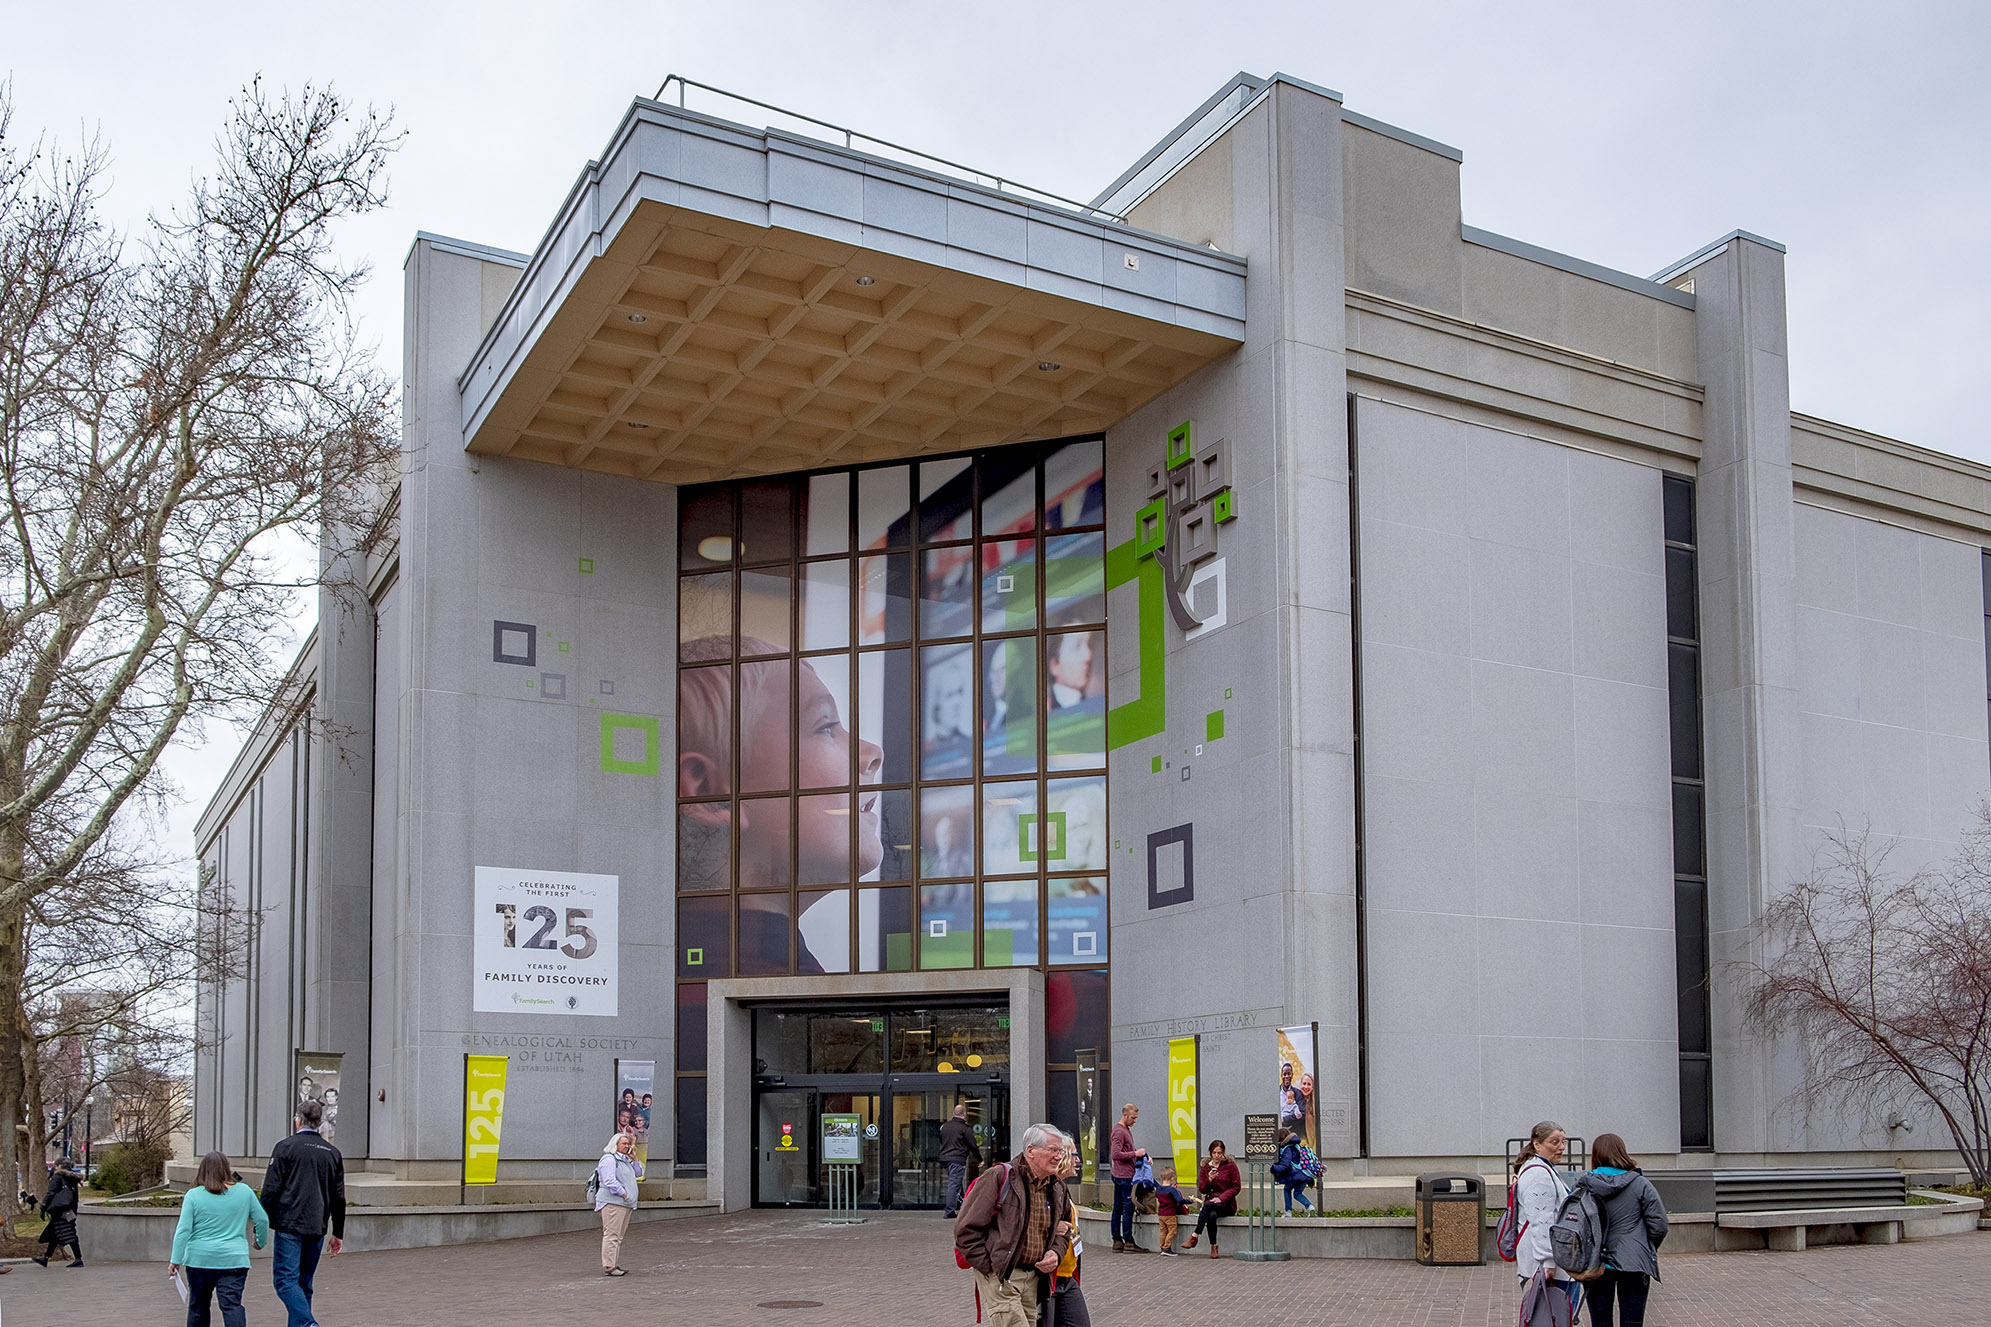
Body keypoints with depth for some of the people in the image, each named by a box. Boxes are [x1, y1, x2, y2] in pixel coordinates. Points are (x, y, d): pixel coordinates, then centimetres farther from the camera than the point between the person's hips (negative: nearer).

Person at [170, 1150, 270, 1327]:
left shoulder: (193, 1195, -2)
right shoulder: (244, 1192, 2)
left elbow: (183, 1230, -5)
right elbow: (262, 1220, 7)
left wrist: (176, 1260, -1)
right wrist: (261, 1241, 24)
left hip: (199, 1260, 0)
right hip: (233, 1260, 0)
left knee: (198, 1306, 16)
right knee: (232, 1305, -6)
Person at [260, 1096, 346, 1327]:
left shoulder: (285, 1147, -2)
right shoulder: (333, 1153, 13)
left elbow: (270, 1189, -6)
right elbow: (339, 1198, 15)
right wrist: (338, 1234, 20)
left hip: (289, 1225, -5)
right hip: (317, 1228, 5)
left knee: (285, 1279, -7)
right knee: (304, 1282, 13)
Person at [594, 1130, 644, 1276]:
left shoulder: (625, 1160, 22)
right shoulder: (609, 1159, -9)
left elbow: (639, 1173, 25)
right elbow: (610, 1181, -18)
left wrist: (634, 1159, 12)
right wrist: (623, 1193, -16)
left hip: (625, 1204, 10)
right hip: (613, 1202, -10)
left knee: (619, 1236, 12)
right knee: (612, 1234, -11)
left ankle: (616, 1265, 16)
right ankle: (609, 1267, -12)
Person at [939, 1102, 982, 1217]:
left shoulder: (945, 1126, 12)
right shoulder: (965, 1128, -8)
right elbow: (973, 1146, -5)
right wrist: (980, 1160, 7)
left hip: (944, 1158, 7)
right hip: (957, 1159, -7)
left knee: (954, 1183, 17)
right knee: (954, 1184, -6)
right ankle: (949, 1211, -9)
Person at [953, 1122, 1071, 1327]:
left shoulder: (1057, 1189, 10)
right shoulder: (999, 1178, -12)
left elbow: (1063, 1230, 27)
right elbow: (966, 1228, -11)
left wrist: (1056, 1253, 5)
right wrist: (988, 1266, -13)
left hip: (1032, 1277, 7)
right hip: (998, 1277, -7)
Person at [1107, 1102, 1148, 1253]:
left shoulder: (1126, 1130, 17)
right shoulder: (1119, 1132, -15)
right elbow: (1115, 1154, -22)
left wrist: (1141, 1155, 10)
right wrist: (1135, 1153, -19)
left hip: (1119, 1176, 10)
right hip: (1125, 1177, -10)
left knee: (1118, 1209, 10)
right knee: (1128, 1209, -7)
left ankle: (1117, 1242, 13)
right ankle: (1128, 1243, -6)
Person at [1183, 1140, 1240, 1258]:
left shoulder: (1230, 1166, 4)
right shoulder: (1205, 1167, 14)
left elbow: (1236, 1187, -2)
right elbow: (1201, 1189, 9)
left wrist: (1221, 1198, -14)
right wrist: (1209, 1180, -13)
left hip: (1227, 1205, -3)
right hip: (1210, 1201, 3)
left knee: (1208, 1205, -36)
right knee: (1211, 1215, -36)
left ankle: (1194, 1236, -31)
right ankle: (1213, 1247, -31)